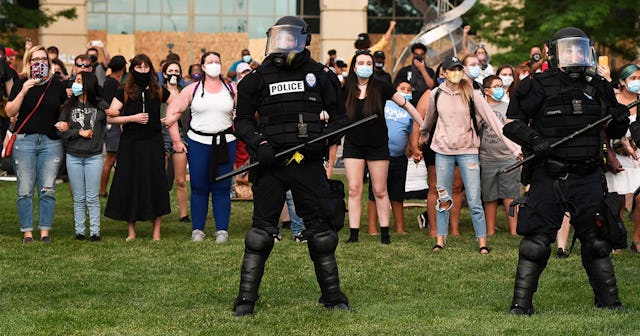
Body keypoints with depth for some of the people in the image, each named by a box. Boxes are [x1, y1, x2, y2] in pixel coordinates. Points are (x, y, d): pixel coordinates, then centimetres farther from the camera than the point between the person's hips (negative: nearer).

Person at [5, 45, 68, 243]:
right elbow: (10, 112, -4)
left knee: (48, 189, 0)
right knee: (25, 190, -1)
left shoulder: (57, 85, 8)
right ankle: (27, 232, 6)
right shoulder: (21, 84, 3)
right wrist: (23, 92, -13)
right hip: (25, 140, -1)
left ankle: (45, 230, 7)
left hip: (51, 141, 1)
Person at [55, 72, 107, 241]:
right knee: (78, 198, 7)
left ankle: (95, 232, 6)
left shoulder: (100, 106, -1)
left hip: (94, 157, -2)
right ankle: (79, 231, 12)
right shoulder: (68, 106, 4)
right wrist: (79, 132, -12)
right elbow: (61, 131, 0)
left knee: (92, 198, 1)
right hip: (73, 157, 2)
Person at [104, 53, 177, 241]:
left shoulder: (158, 91, 4)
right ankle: (131, 231, 11)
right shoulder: (124, 92, 0)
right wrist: (133, 118, -13)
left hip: (153, 144, 1)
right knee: (129, 185, 1)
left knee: (155, 184, -1)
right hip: (130, 145, -1)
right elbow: (110, 118, -5)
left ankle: (157, 231, 6)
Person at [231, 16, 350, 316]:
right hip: (270, 163, 0)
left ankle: (332, 295, 16)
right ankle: (246, 298, 3)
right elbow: (242, 120, 10)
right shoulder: (258, 78, 7)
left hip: (308, 162, 0)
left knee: (320, 229, 5)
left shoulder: (320, 76, 7)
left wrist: (323, 139, -7)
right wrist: (258, 144, -7)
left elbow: (339, 116, 12)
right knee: (262, 229, -1)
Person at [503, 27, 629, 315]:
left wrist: (620, 121, -2)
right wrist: (534, 140, -17)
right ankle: (521, 303, 6)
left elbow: (614, 132, 20)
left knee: (597, 240, 8)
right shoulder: (538, 87, -3)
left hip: (588, 179, 4)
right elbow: (512, 123, -1)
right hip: (548, 179, -3)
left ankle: (609, 301, 18)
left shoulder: (598, 88, 11)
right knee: (536, 243, -1)